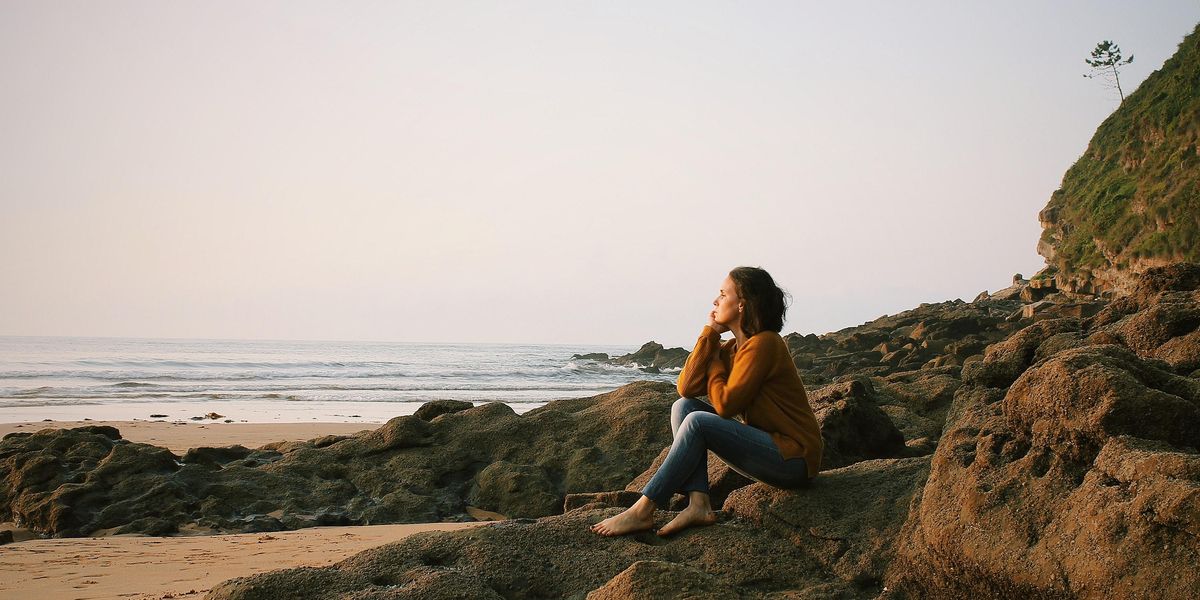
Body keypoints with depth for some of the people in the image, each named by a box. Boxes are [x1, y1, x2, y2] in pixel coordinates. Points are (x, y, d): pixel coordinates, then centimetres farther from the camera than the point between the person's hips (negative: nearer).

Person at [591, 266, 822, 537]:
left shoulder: (763, 344, -15)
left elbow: (724, 404, -20)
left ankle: (642, 512, -19)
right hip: (768, 447, 9)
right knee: (683, 406, -1)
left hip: (793, 458, -9)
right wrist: (710, 333, -2)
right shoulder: (733, 347, 12)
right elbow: (687, 387, -1)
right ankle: (699, 504, -15)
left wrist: (715, 361, -3)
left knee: (698, 422, -24)